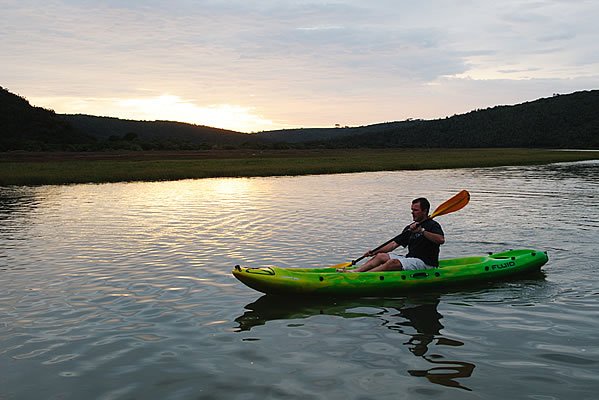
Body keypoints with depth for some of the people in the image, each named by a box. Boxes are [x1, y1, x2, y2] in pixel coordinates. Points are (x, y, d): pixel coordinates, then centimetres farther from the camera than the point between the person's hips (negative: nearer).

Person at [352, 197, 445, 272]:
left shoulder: (433, 225, -5)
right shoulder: (410, 228, 18)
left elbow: (441, 240, -26)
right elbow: (395, 243, 14)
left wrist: (422, 231, -30)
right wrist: (374, 252, 3)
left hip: (426, 263, -8)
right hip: (410, 259, 8)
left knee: (393, 262, -28)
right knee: (381, 256, -7)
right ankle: (353, 272, -18)